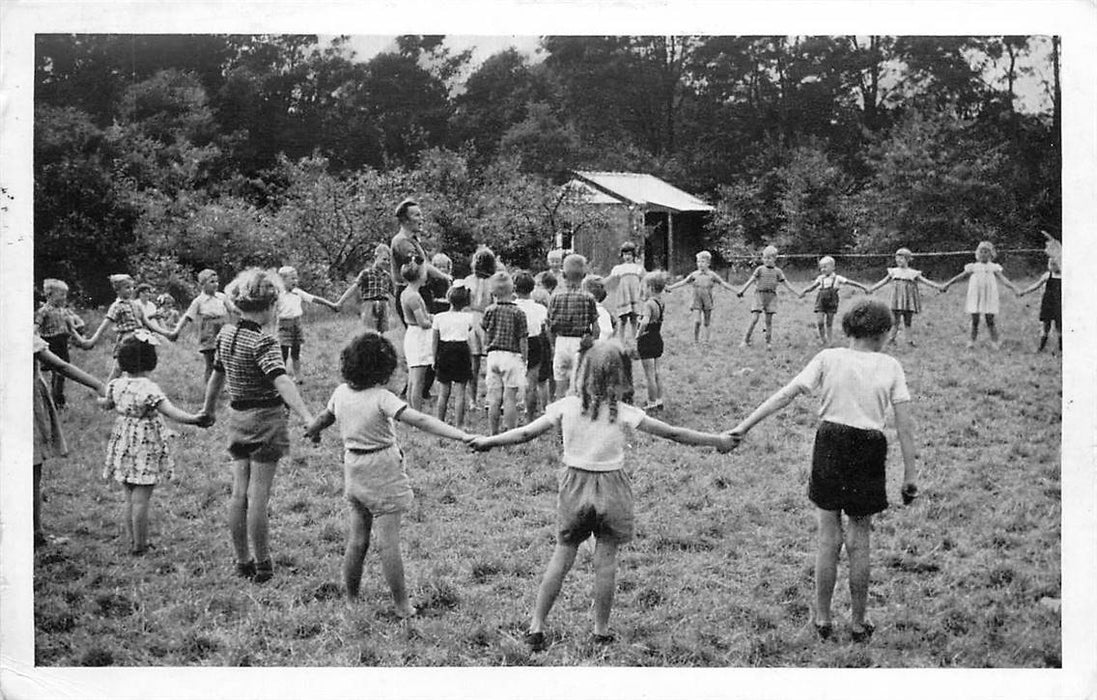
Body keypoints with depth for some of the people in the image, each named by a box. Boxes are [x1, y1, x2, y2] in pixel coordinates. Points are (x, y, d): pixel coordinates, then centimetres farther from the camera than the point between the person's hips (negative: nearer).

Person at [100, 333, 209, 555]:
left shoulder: (116, 384, 0)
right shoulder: (149, 389, -21)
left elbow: (107, 404, 22)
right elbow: (170, 411, -32)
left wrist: (100, 401, 43)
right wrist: (194, 419, -35)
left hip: (123, 446, 7)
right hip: (145, 448, -7)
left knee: (130, 498, 16)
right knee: (141, 499, 0)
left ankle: (134, 542, 25)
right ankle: (139, 545, 7)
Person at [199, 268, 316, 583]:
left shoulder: (226, 334, 3)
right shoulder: (263, 342, -20)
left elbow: (217, 375, 16)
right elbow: (281, 382, -32)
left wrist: (208, 409, 31)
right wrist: (307, 418, -41)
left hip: (238, 419, 7)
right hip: (265, 420, -7)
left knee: (239, 494, 11)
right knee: (258, 497, -2)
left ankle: (242, 562, 18)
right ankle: (262, 566, 7)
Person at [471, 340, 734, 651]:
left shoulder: (566, 407, -6)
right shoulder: (623, 413, -11)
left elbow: (525, 433, -2)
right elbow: (673, 433, -7)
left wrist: (487, 441, 12)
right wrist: (717, 440, 2)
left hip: (574, 485, 2)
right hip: (610, 489, -2)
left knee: (562, 556, 10)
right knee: (606, 560, 8)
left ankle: (536, 626, 11)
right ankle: (601, 630, 16)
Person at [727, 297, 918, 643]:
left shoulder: (828, 358, 0)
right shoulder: (890, 366, 1)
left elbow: (785, 395, -6)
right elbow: (904, 424, -2)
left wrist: (744, 426, -5)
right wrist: (910, 474, 3)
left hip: (829, 447, 0)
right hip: (868, 454, 0)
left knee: (829, 539, 12)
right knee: (859, 542, 12)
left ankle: (822, 619, 21)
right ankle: (858, 624, 21)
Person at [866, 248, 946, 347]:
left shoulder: (913, 273, 3)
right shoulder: (894, 272, 9)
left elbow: (925, 281, 0)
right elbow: (884, 281, 17)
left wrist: (937, 286, -11)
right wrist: (872, 288, 18)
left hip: (909, 303, -1)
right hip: (897, 303, 1)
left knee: (907, 323, 4)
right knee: (895, 322, -1)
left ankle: (910, 341, 10)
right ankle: (891, 339, 8)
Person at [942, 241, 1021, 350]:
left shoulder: (993, 267, 6)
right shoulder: (973, 267, 8)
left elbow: (1002, 278, -3)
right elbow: (961, 276, 11)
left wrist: (1012, 286, -17)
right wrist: (948, 283, 9)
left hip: (989, 297, -1)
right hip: (975, 298, 1)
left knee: (990, 320, -2)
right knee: (975, 320, 2)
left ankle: (994, 341, 2)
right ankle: (972, 340, 10)